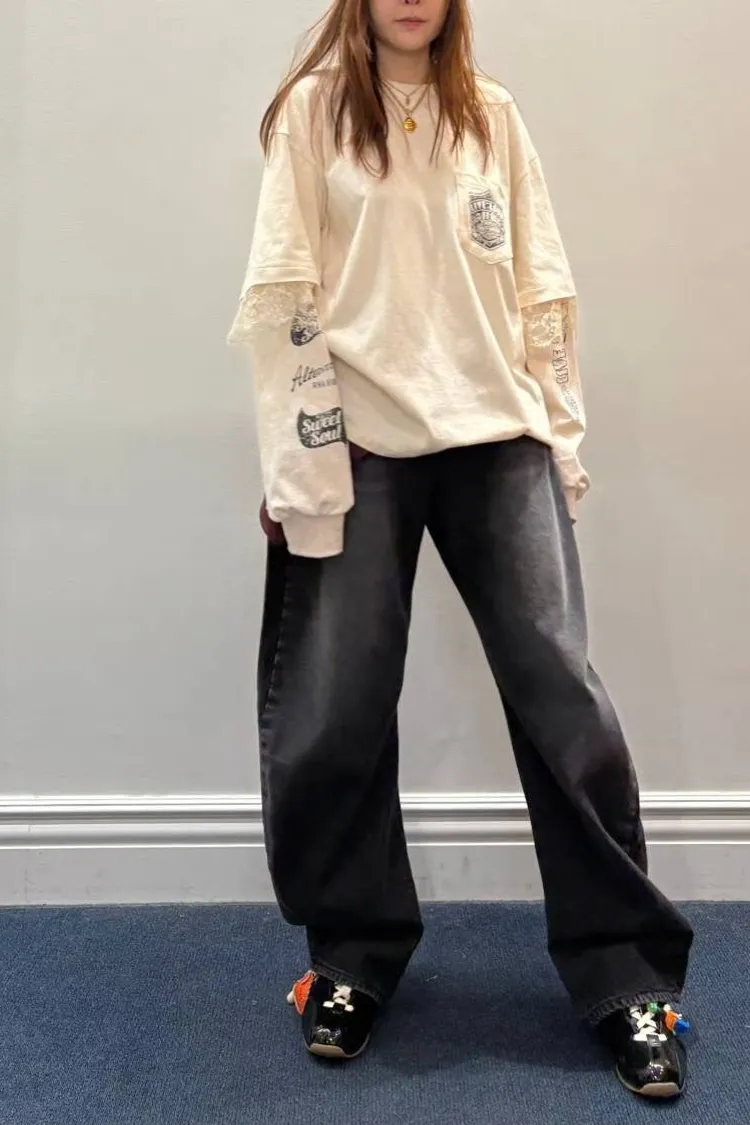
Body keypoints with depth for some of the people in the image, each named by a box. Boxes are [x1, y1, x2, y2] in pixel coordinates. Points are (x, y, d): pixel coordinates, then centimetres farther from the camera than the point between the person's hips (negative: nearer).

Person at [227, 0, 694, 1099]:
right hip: (359, 444, -1)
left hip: (498, 435, 2)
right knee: (334, 715, 0)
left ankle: (626, 976, 11)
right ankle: (353, 955, 24)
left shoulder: (494, 115, 15)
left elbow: (541, 286, 13)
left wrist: (562, 429, 6)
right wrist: (300, 459, -9)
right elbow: (282, 289, -1)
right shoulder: (314, 108, 7)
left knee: (565, 698, -3)